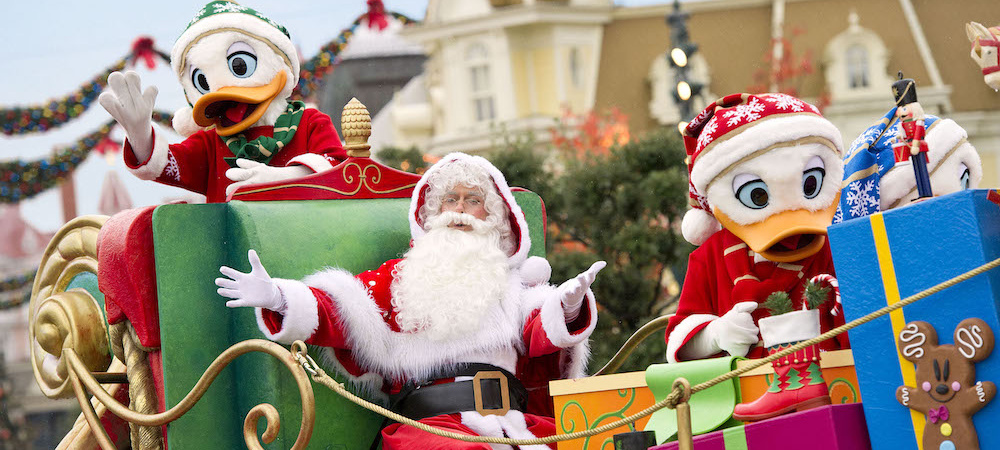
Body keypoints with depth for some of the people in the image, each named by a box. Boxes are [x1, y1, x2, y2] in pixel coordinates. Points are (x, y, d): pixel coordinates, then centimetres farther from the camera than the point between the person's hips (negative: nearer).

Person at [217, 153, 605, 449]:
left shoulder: (515, 281, 26)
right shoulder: (402, 275, 22)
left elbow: (541, 335, 9)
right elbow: (344, 310, 8)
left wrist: (566, 309, -15)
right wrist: (280, 300, -11)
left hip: (515, 418, 2)